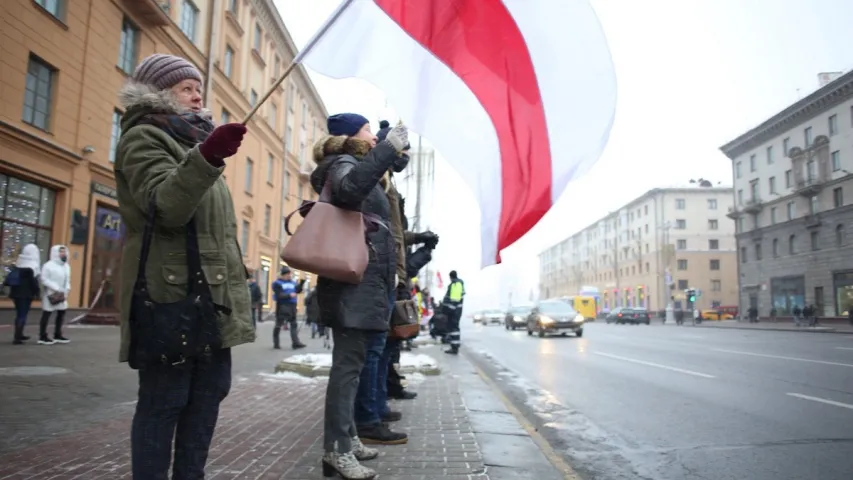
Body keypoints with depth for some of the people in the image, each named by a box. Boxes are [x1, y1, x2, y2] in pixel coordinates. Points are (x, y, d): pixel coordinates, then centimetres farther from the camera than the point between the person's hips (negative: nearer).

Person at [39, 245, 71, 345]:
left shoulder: (66, 266, 12)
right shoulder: (49, 265, -13)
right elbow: (43, 279, -17)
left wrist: (67, 290, 1)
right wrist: (55, 288, -21)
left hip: (62, 294, 8)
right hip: (51, 294, -8)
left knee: (61, 313, 12)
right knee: (46, 314, -2)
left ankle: (57, 335, 23)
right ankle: (42, 337, 4)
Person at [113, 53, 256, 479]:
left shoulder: (191, 140, 26)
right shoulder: (143, 137, -1)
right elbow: (166, 207, -20)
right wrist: (206, 157, -34)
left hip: (211, 293, 9)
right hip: (171, 292, -9)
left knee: (210, 390, 9)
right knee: (164, 399, -5)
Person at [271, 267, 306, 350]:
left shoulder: (293, 282, 13)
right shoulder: (277, 283, -4)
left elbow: (298, 290, 4)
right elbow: (279, 295, -15)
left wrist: (302, 282, -6)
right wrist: (289, 295, -23)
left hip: (292, 306, 6)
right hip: (282, 306, -6)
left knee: (294, 324, 2)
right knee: (278, 325, 3)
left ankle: (295, 343, 1)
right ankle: (276, 343, 12)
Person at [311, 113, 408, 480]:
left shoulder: (354, 165, 24)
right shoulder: (344, 164, -5)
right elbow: (348, 189, -31)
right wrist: (388, 148, -29)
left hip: (362, 283, 10)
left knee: (350, 364, 12)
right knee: (348, 365, -10)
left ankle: (346, 439, 20)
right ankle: (336, 450, -5)